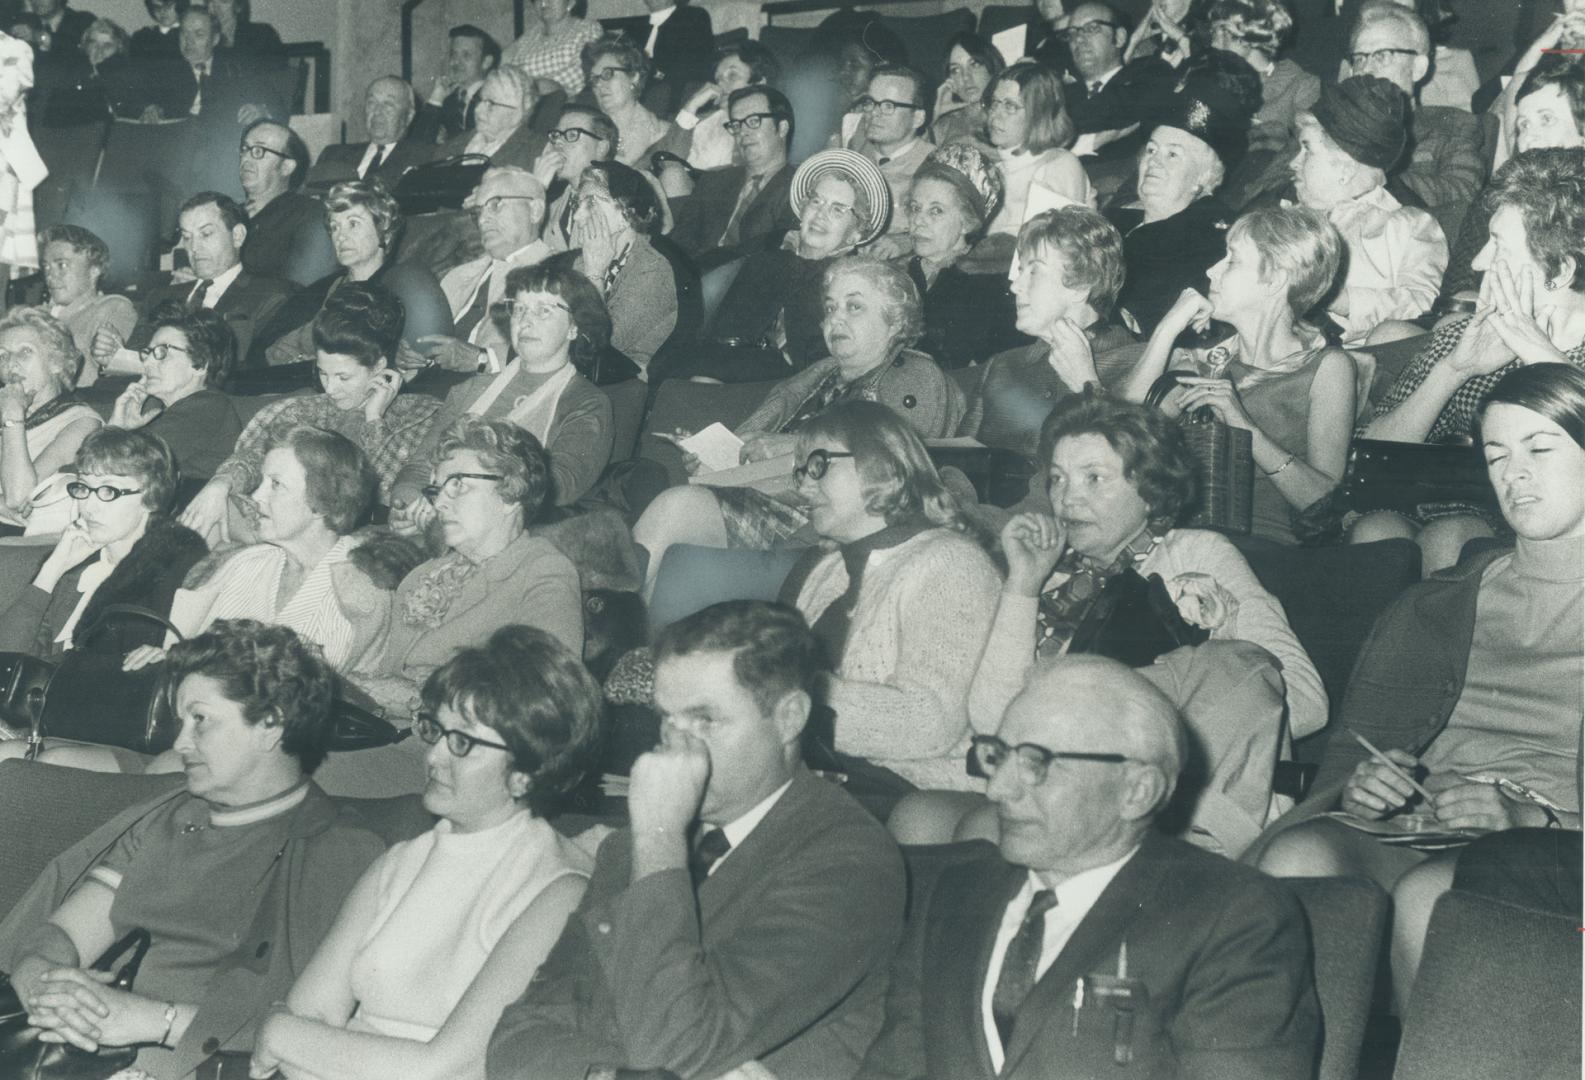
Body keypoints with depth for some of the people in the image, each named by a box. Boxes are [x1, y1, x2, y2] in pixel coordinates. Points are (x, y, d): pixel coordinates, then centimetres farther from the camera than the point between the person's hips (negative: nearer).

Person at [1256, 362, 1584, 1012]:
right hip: (1412, 831, 4)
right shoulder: (1439, 605, 25)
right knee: (1295, 856, -29)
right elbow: (1352, 745, 19)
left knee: (1424, 894, -36)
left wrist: (1525, 817, -17)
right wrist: (1354, 789, -5)